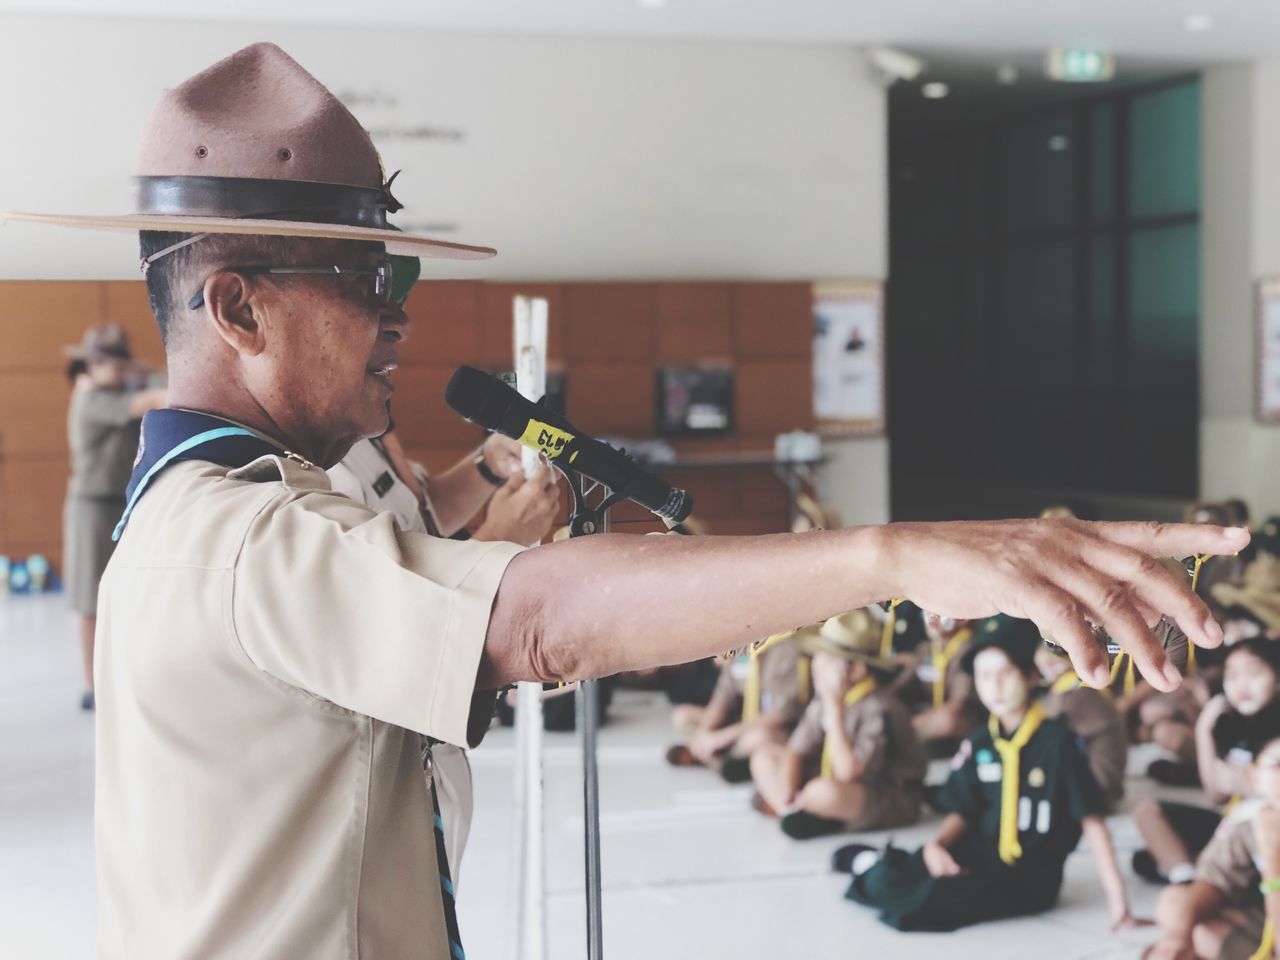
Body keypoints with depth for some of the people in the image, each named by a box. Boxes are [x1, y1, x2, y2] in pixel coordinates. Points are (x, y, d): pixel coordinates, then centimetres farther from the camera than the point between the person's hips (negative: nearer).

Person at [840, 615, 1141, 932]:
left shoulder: (1058, 740, -12)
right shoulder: (979, 743, 4)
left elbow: (1091, 819, -13)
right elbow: (963, 812, 11)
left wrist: (1117, 897, -19)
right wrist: (937, 845, -11)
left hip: (1032, 876, -5)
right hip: (981, 858, 5)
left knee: (938, 898, -32)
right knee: (884, 881, -18)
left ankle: (874, 866, -4)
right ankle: (881, 867, 16)